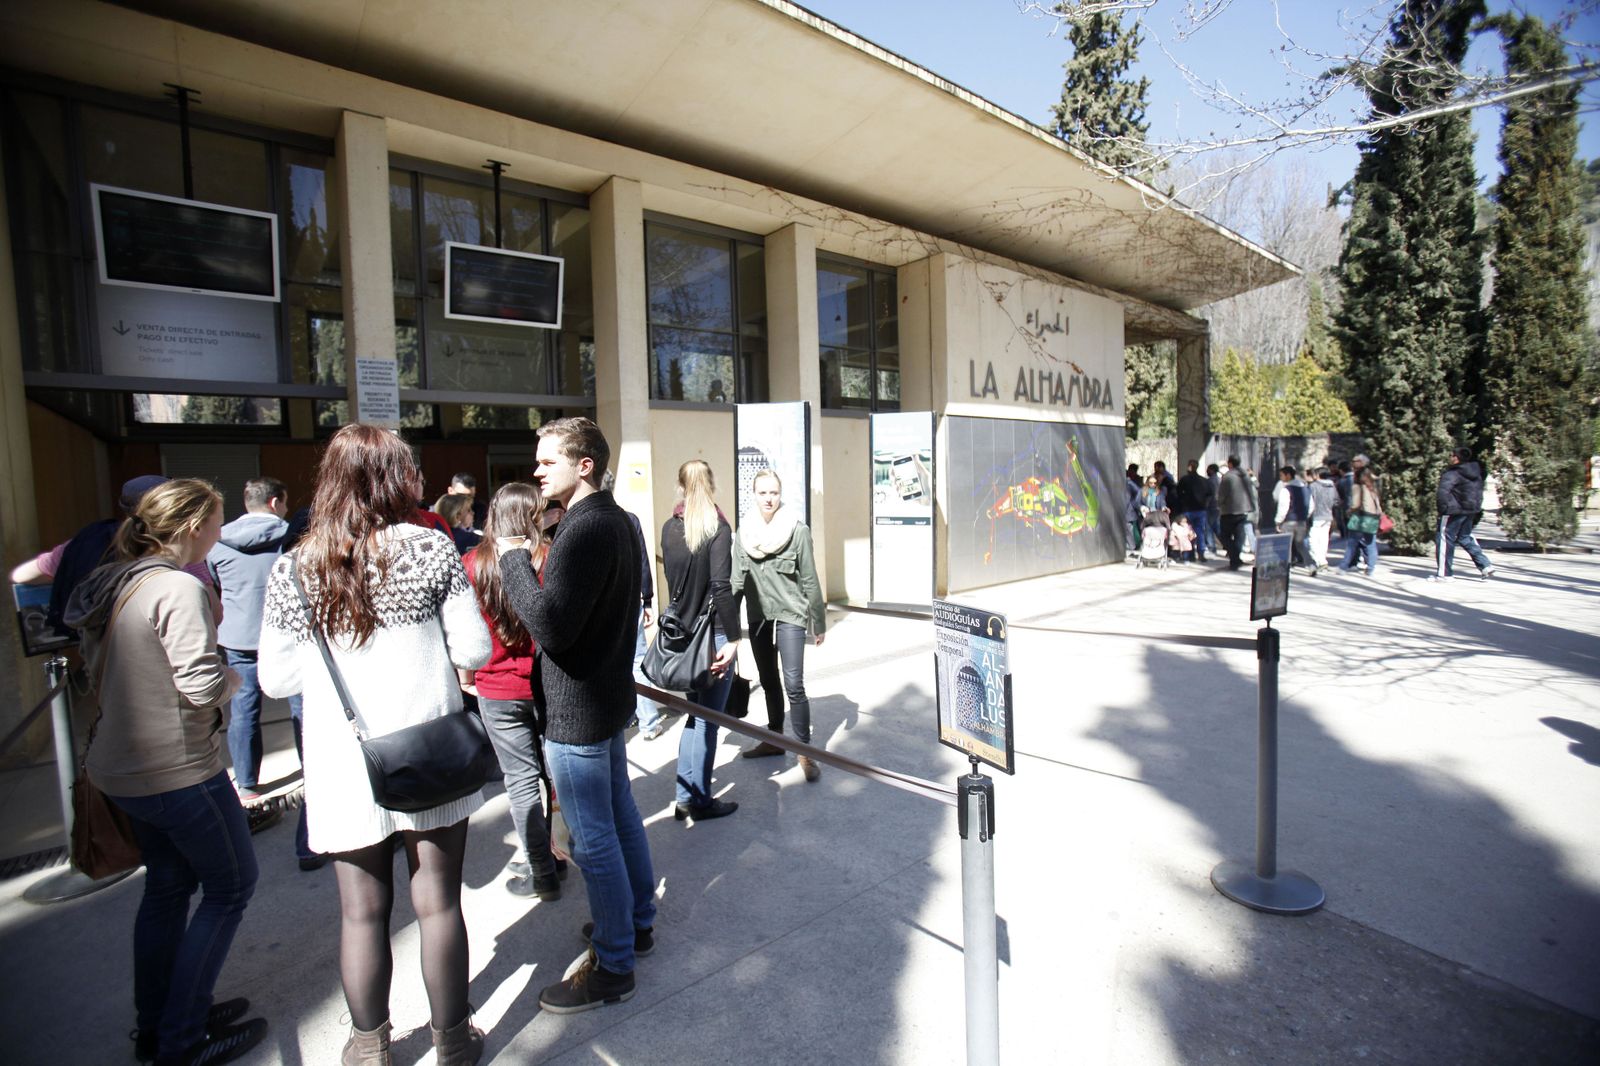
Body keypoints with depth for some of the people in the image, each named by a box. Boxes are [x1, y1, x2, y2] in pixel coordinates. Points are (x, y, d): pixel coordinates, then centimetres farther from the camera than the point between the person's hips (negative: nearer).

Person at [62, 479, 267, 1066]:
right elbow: (203, 686, -27)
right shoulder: (178, 588, -23)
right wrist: (232, 678, -5)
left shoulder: (116, 582, 6)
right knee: (231, 885, 7)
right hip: (179, 771, -9)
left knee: (167, 885, 22)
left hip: (125, 768, 9)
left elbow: (97, 664, 18)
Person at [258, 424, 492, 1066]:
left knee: (362, 911, 17)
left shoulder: (293, 569, -4)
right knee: (438, 902, 13)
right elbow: (474, 651, -9)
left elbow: (275, 680, 1)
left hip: (344, 768, 2)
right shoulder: (430, 548, -10)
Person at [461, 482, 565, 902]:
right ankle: (553, 855, 30)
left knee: (522, 780, 8)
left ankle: (542, 875, 17)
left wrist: (466, 678, 15)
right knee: (555, 773, 16)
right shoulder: (549, 559, -10)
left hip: (499, 690, 0)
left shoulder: (473, 563, -7)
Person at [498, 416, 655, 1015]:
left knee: (593, 842, 4)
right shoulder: (614, 519, 9)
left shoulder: (586, 528, -23)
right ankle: (637, 922, 40)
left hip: (576, 710, -10)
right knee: (621, 816, 22)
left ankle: (612, 969, 20)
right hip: (609, 696, 10)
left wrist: (513, 560, -17)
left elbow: (549, 626, -28)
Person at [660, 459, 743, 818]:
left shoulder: (670, 528, 4)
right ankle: (700, 801, 20)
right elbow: (721, 587, -19)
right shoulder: (718, 527, -13)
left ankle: (686, 797, 25)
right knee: (708, 720, 7)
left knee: (695, 715, 18)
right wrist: (733, 639, -16)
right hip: (713, 634, -6)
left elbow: (671, 577, 11)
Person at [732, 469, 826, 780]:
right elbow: (737, 580, 4)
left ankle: (805, 752, 4)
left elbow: (810, 580, -5)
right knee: (768, 682, 17)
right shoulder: (744, 531, 2)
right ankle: (774, 739, 33)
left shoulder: (798, 529, -10)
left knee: (794, 686, -8)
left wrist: (818, 622, -2)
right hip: (758, 617, 5)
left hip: (790, 615, -4)